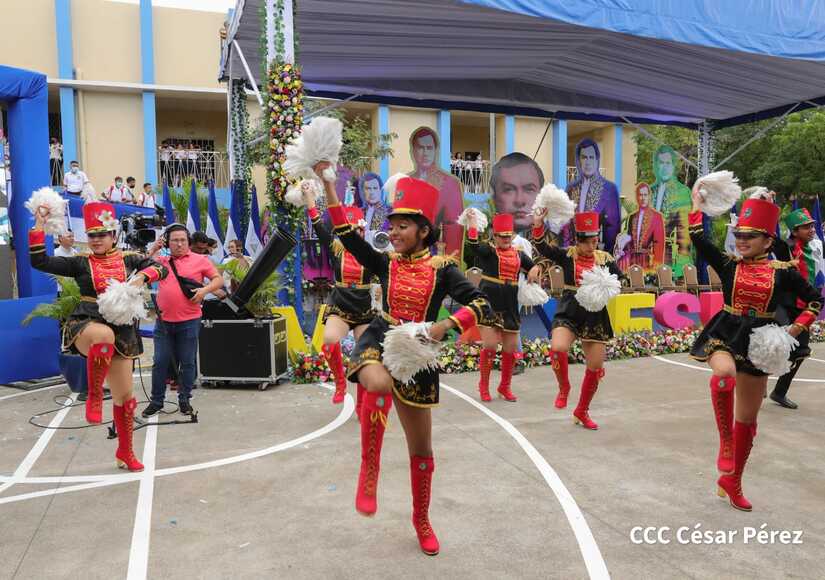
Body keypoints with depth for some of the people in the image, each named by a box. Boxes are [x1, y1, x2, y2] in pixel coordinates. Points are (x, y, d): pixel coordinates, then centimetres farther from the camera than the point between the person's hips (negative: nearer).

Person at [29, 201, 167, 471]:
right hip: (86, 325, -2)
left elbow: (160, 267, -3)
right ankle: (94, 395, -21)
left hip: (122, 332, 2)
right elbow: (40, 262, -2)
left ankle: (125, 453, 24)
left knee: (124, 395, 6)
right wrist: (39, 225, -6)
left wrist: (141, 277, -23)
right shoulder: (81, 263, 5)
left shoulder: (128, 259, 8)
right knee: (105, 334, -43)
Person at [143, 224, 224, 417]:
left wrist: (205, 289, -15)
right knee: (160, 362, 7)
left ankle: (184, 399, 21)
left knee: (187, 363, 7)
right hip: (163, 322, 3)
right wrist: (152, 251, 1)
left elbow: (219, 279, 3)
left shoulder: (200, 260, 2)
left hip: (189, 322, -3)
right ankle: (157, 401, 20)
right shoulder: (161, 261, 11)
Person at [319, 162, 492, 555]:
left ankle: (422, 519, 35)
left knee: (422, 448, 10)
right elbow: (345, 233, -4)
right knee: (379, 384, -40)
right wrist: (326, 182, -9)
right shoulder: (385, 263, 4)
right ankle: (369, 471, -19)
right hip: (379, 341, 0)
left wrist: (445, 325, -27)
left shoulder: (442, 268, -2)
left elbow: (482, 306, -10)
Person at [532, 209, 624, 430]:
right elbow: (542, 247, -13)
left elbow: (621, 282, 9)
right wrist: (538, 224, -28)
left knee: (595, 367, 6)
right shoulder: (567, 255, -1)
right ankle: (564, 387, 1)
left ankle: (582, 412, 27)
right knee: (557, 348, -31)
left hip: (595, 316, 3)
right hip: (569, 313, -3)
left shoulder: (605, 258, 5)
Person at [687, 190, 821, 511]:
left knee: (747, 418, 9)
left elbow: (815, 300, 9)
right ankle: (725, 441, -20)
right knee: (725, 373, -40)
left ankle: (731, 480, 27)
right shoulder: (728, 264, -1)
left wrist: (796, 328, -2)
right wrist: (697, 205, -14)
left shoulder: (783, 271, -1)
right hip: (724, 335, -2)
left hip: (758, 343, 2)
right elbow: (699, 241, -15)